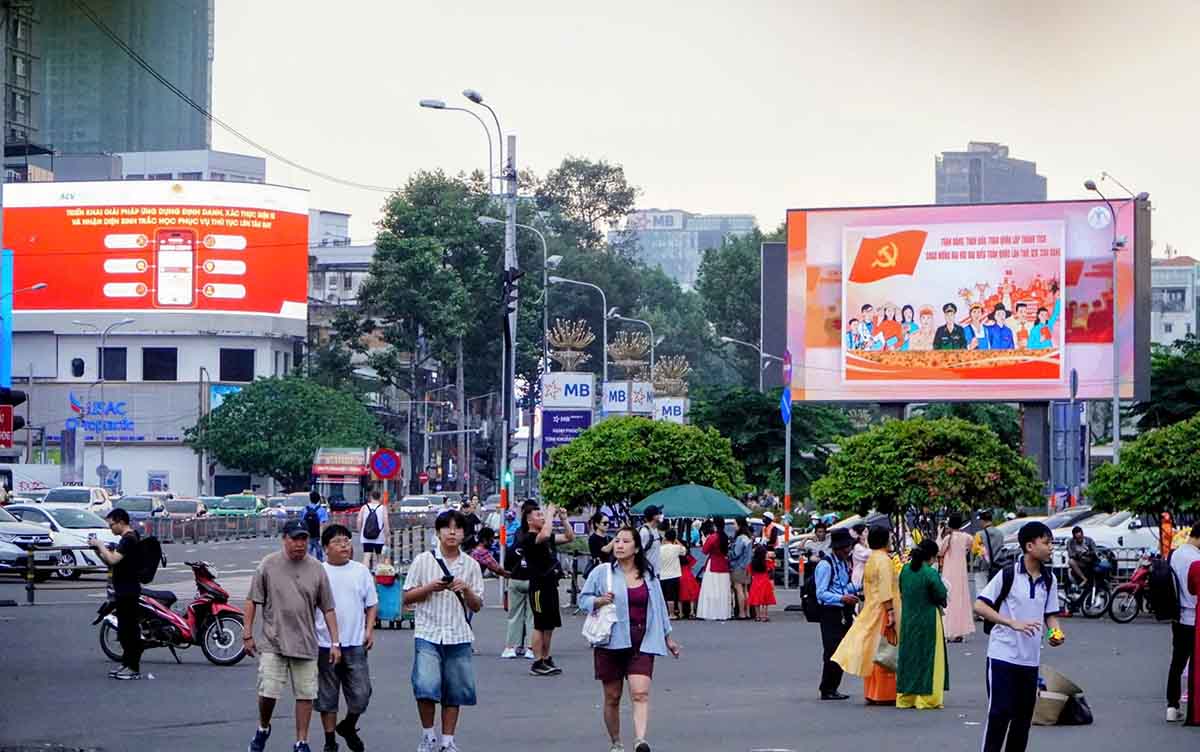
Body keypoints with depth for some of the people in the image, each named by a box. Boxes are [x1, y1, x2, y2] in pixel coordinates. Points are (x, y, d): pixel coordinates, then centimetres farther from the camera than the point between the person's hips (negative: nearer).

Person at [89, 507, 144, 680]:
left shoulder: (128, 539, -15)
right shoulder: (128, 538, 17)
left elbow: (113, 560, -26)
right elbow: (112, 562, 18)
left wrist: (100, 545, -14)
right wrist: (98, 550, 5)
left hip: (128, 591, -11)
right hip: (124, 590, 11)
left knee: (130, 628, -8)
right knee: (125, 629, 15)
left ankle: (133, 667, -6)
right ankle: (127, 664, 22)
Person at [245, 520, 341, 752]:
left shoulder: (316, 569, 5)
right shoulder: (268, 565, 0)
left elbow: (328, 609, 8)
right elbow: (252, 601, 3)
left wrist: (335, 642, 4)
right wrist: (248, 634, -1)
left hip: (306, 644, 2)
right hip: (273, 643, -2)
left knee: (305, 694, 3)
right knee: (268, 692, -6)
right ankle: (263, 729, 21)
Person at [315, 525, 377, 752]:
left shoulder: (361, 571, 7)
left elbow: (371, 604, 13)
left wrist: (369, 630, 2)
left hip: (355, 643, 2)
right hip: (325, 644, -2)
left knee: (361, 694, -1)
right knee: (327, 696, 5)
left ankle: (348, 727, 26)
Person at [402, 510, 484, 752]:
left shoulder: (471, 565, 8)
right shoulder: (423, 561, 3)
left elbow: (477, 606, 10)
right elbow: (407, 597, 4)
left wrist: (466, 590, -9)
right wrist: (431, 588, -11)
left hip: (459, 636, 2)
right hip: (428, 634, -2)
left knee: (454, 692, 6)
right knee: (426, 687, -16)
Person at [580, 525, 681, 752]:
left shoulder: (648, 575, 10)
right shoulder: (602, 572, 0)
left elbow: (659, 607, 19)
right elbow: (583, 599, 5)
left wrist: (668, 637, 24)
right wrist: (599, 601, -16)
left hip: (642, 643, 1)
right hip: (611, 642, -1)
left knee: (640, 693, -17)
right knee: (612, 697, 7)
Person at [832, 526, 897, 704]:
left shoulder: (871, 560, 13)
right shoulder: (884, 560, -15)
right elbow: (885, 591, -22)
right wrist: (890, 612, -24)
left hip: (871, 611, 9)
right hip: (882, 610, -9)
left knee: (873, 652, 12)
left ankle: (871, 693, 16)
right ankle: (883, 694, -2)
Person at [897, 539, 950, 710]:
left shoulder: (905, 569, 1)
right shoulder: (930, 573, -19)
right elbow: (941, 596, -14)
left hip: (908, 620, 6)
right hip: (928, 620, -6)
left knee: (909, 656, 14)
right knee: (928, 657, 3)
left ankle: (905, 697, 19)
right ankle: (927, 698, 5)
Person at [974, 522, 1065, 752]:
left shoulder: (1049, 579, 7)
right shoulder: (1008, 574, -10)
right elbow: (980, 606, -12)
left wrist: (1055, 632, -6)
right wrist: (1013, 623, -23)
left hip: (1031, 658, 6)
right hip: (1002, 654, -6)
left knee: (1024, 715, 9)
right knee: (999, 713, -6)